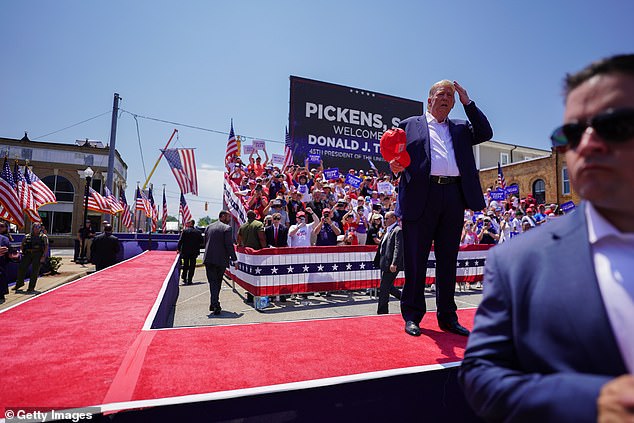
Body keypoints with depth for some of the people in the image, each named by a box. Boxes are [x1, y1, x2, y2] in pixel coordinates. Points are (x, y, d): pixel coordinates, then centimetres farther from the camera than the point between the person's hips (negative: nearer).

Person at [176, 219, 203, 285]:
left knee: (185, 265, 15)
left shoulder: (185, 231, -7)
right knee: (192, 266, 6)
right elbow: (201, 241, 2)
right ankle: (189, 280, 5)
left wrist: (178, 249, -4)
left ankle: (184, 278, 18)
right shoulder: (198, 232, 0)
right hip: (194, 252, 1)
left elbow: (180, 240, -10)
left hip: (185, 251, -1)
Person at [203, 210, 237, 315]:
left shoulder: (208, 227, 11)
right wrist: (234, 259, -9)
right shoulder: (227, 228, -9)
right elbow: (229, 245, -13)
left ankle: (214, 304, -4)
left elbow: (205, 243, 16)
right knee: (218, 282, 12)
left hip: (208, 259, 4)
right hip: (221, 259, -4)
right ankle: (215, 305, 19)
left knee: (212, 282, 5)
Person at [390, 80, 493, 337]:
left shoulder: (461, 128, 25)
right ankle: (412, 316, 12)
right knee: (416, 260, 0)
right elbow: (397, 156, 8)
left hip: (454, 197, 4)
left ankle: (447, 317, 21)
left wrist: (468, 102, 9)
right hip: (421, 197, -4)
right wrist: (395, 166, -15)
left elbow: (486, 134, 10)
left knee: (448, 260, 10)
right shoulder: (409, 125, 15)